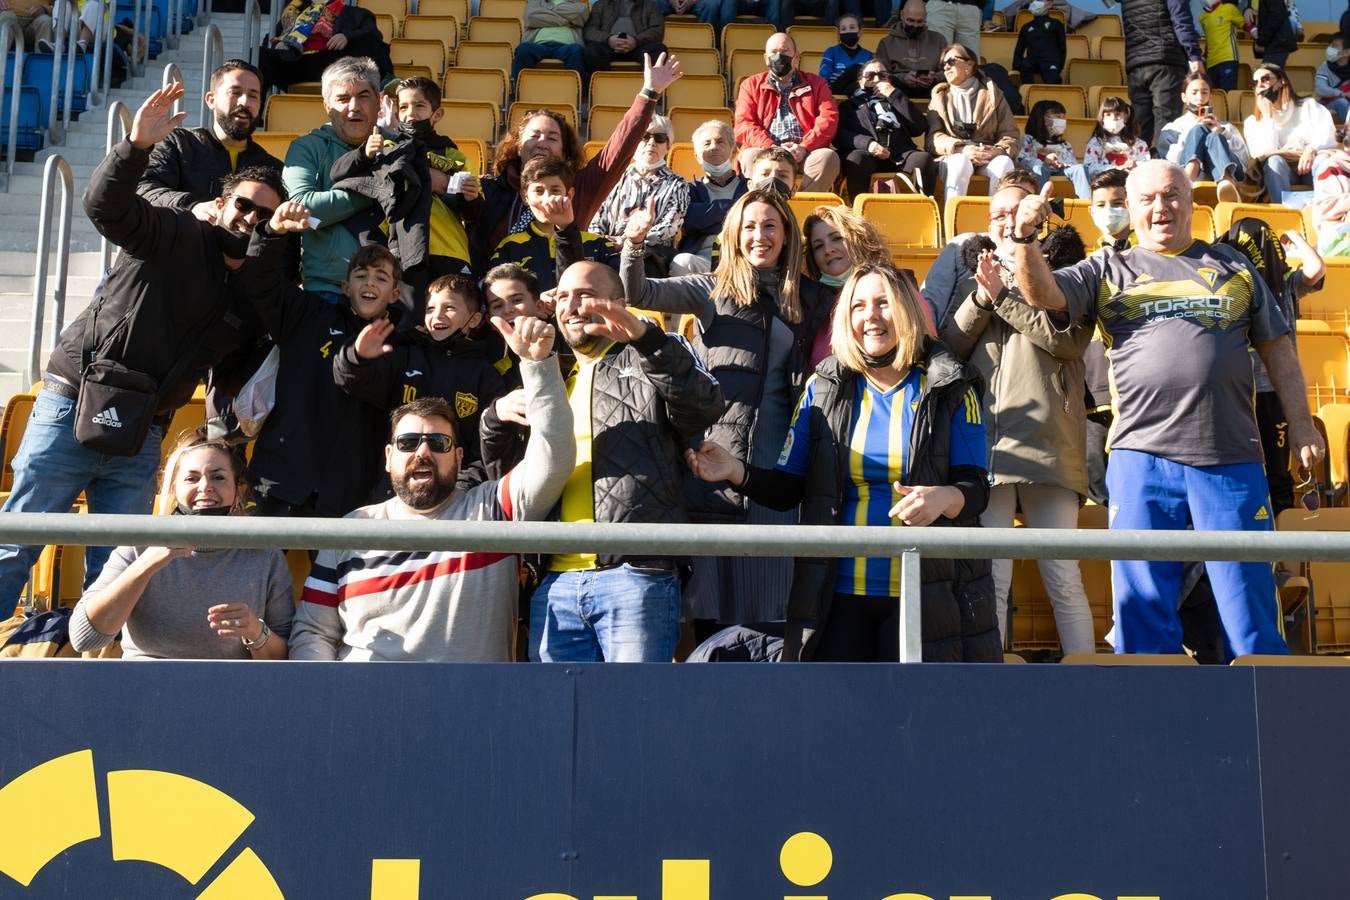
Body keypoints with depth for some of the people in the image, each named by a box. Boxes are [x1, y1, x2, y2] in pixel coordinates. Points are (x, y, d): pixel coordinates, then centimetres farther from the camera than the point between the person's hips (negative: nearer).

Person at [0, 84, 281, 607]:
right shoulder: (176, 235, -4)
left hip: (141, 436, 5)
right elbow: (104, 204, -20)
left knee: (115, 568, 5)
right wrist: (137, 144, -37)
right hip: (72, 407, -4)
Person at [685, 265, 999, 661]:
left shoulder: (951, 392, 2)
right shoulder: (824, 390, 6)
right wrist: (737, 471, -13)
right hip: (838, 596, 1)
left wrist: (944, 497, -25)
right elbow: (787, 490, 6)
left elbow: (976, 489, -1)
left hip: (927, 595, -1)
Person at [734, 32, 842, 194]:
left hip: (806, 151, 1)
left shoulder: (816, 83, 21)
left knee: (828, 157, -32)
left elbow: (829, 118, 5)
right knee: (751, 157, -35)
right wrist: (771, 148, -12)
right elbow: (744, 124, 7)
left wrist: (804, 147, -13)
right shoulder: (751, 85, 21)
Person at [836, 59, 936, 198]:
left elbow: (920, 128, 13)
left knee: (924, 158, -31)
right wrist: (866, 143, -12)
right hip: (868, 154, -2)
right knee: (856, 158, -37)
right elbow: (838, 134, 7)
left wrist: (895, 96, 11)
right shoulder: (850, 105, 28)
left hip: (900, 154, 2)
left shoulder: (896, 101, 33)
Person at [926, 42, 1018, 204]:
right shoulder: (940, 97, 16)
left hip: (988, 155, 1)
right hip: (955, 156, -1)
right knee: (961, 163, -36)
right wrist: (962, 149, -18)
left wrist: (999, 150, -16)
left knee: (1004, 163, -33)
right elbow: (934, 137, 1)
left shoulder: (993, 94, 16)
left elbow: (1010, 134, 8)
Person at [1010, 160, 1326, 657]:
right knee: (1143, 611, 4)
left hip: (1232, 458, 1)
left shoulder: (1232, 265, 15)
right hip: (1142, 458, -1)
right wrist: (1026, 239, -20)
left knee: (1249, 607, 5)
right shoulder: (1108, 269, 12)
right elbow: (1042, 293, -3)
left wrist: (1301, 424, 10)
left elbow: (1277, 349, 17)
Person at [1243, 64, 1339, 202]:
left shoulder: (1308, 105, 13)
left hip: (1312, 166, 0)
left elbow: (1328, 135, -4)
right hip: (1280, 171, 0)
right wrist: (1267, 116, -7)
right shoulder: (1252, 122, 11)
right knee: (1274, 160, -33)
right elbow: (1263, 154, -7)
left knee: (1323, 158, -33)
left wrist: (1312, 149, -23)